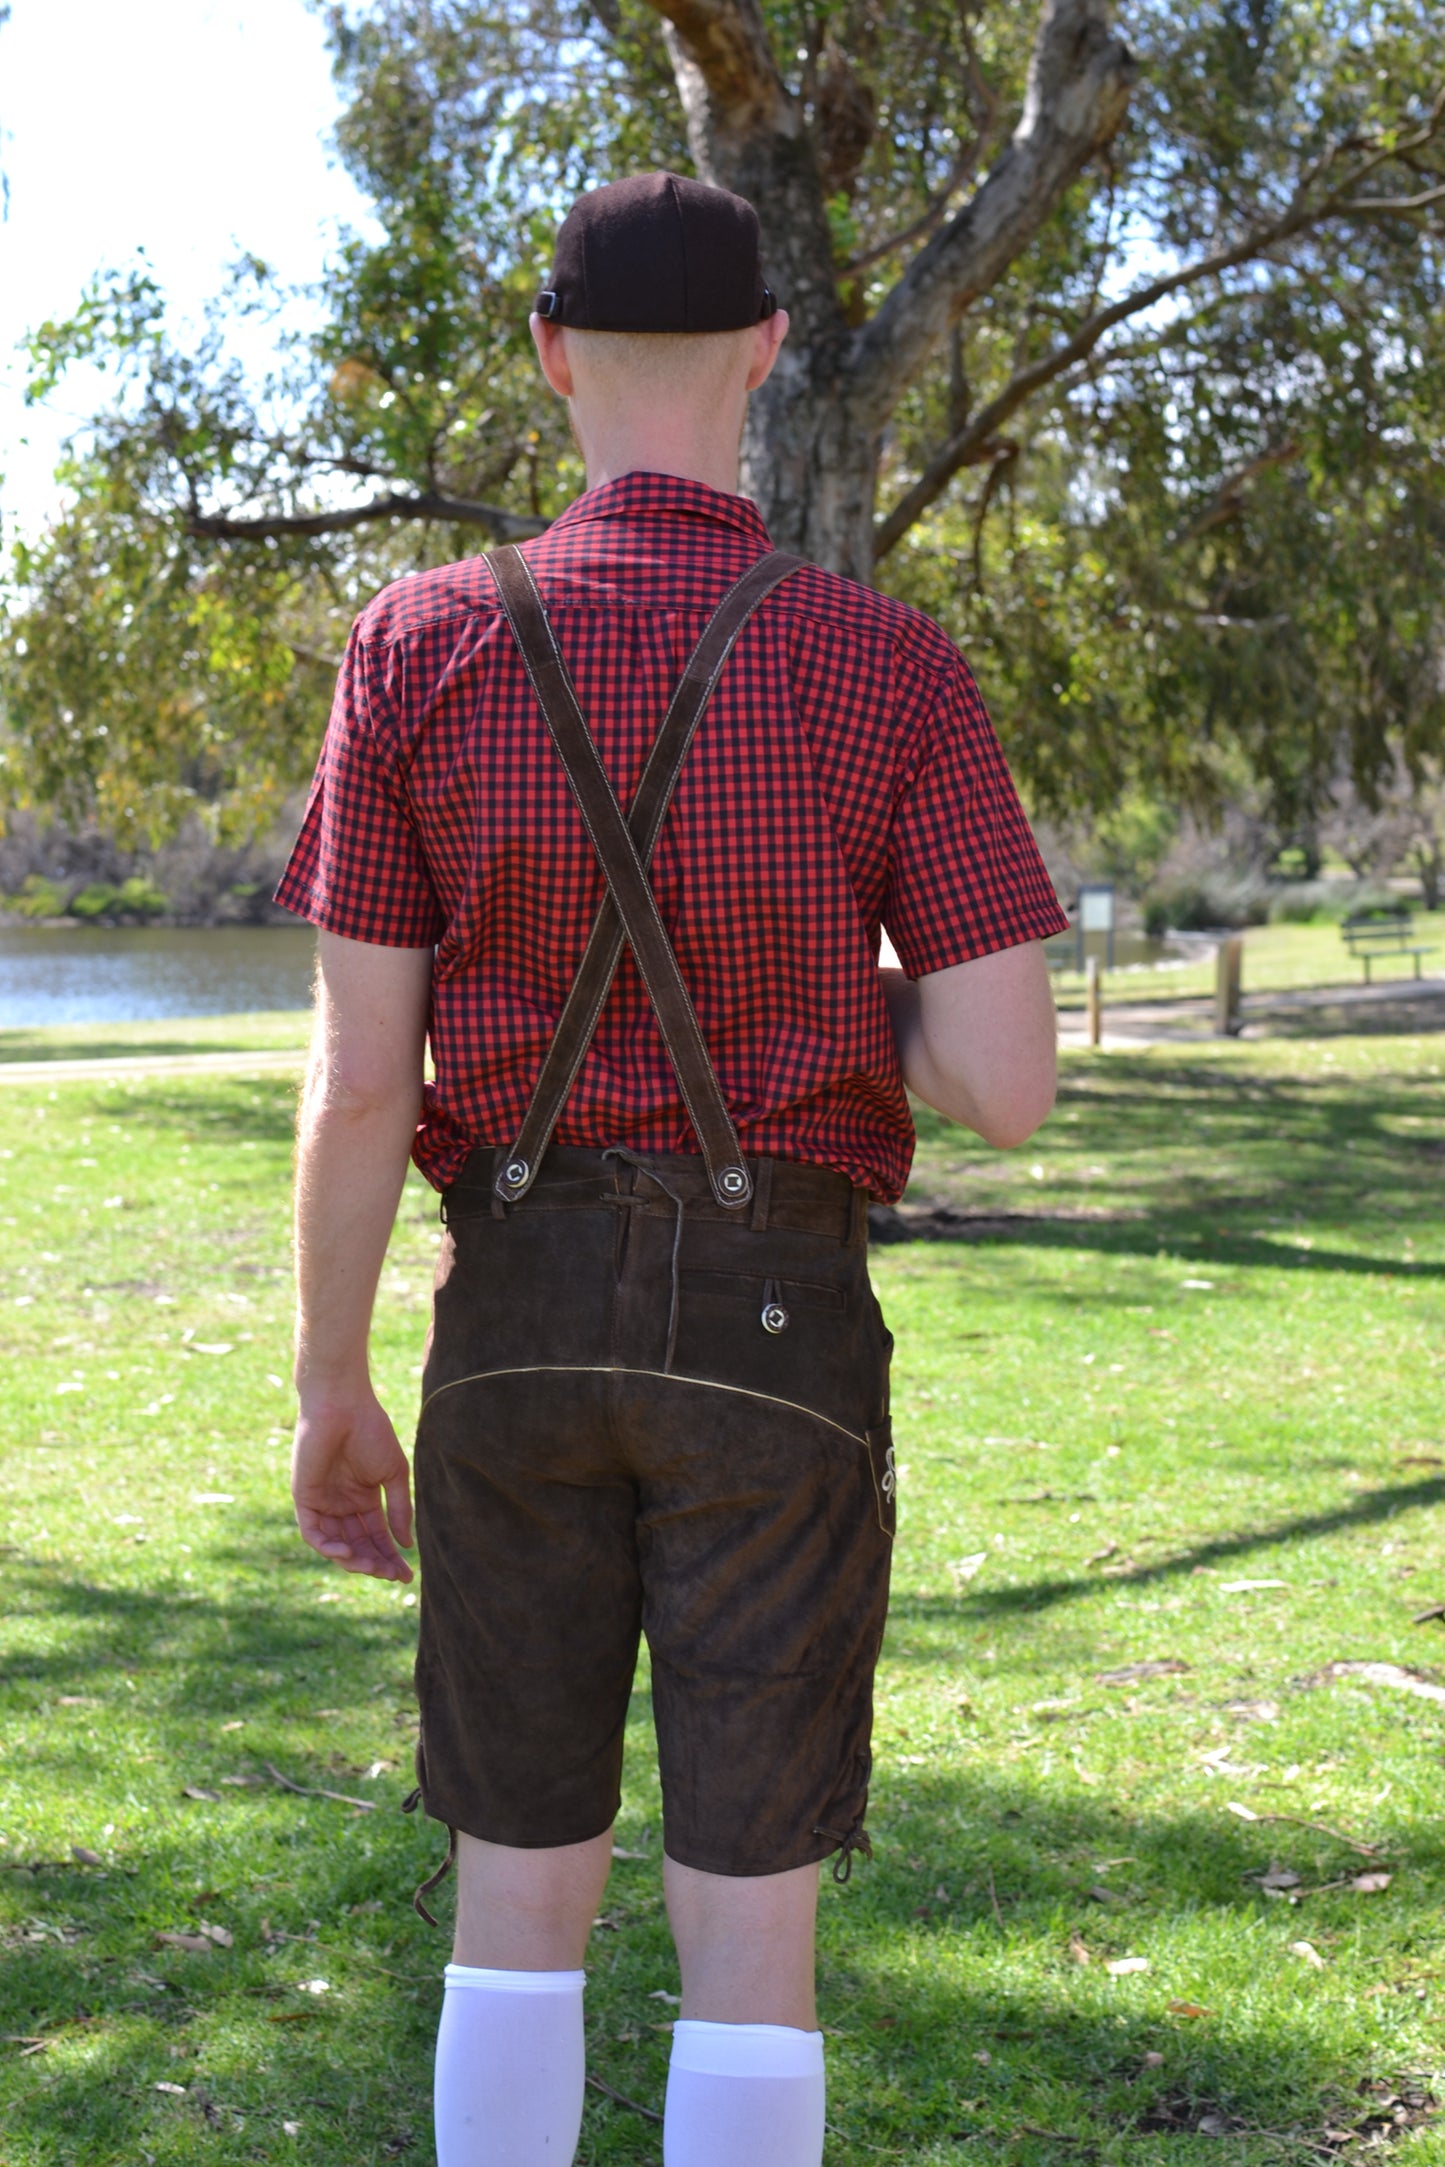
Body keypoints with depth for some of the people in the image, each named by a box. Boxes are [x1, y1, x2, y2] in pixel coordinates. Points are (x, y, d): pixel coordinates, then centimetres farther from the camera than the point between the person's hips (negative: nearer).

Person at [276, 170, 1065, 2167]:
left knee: (522, 1895, 14)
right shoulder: (893, 671, -8)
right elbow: (1010, 1085, -11)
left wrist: (329, 1390, 6)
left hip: (521, 1324, 2)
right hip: (775, 1332, -1)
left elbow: (355, 1078, -6)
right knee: (748, 1927, 5)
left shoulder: (424, 647, -5)